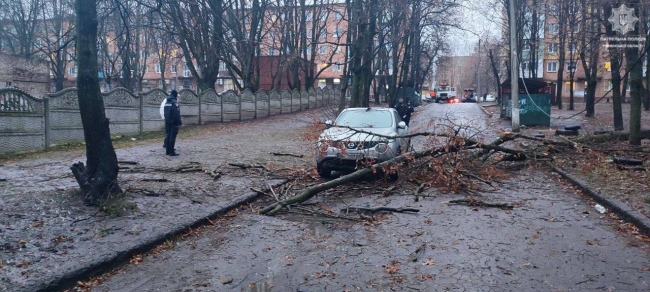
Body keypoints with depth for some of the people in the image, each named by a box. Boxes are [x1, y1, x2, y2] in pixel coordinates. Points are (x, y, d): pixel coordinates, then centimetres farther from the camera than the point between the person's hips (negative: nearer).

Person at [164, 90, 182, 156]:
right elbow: (176, 114, -20)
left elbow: (165, 113, 17)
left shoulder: (167, 103, 13)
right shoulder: (174, 102, -15)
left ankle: (167, 151, 17)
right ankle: (171, 152, -6)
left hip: (167, 122, 9)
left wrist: (167, 120, 21)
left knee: (168, 136, 13)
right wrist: (179, 122, -16)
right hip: (173, 122, -9)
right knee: (172, 136, -6)